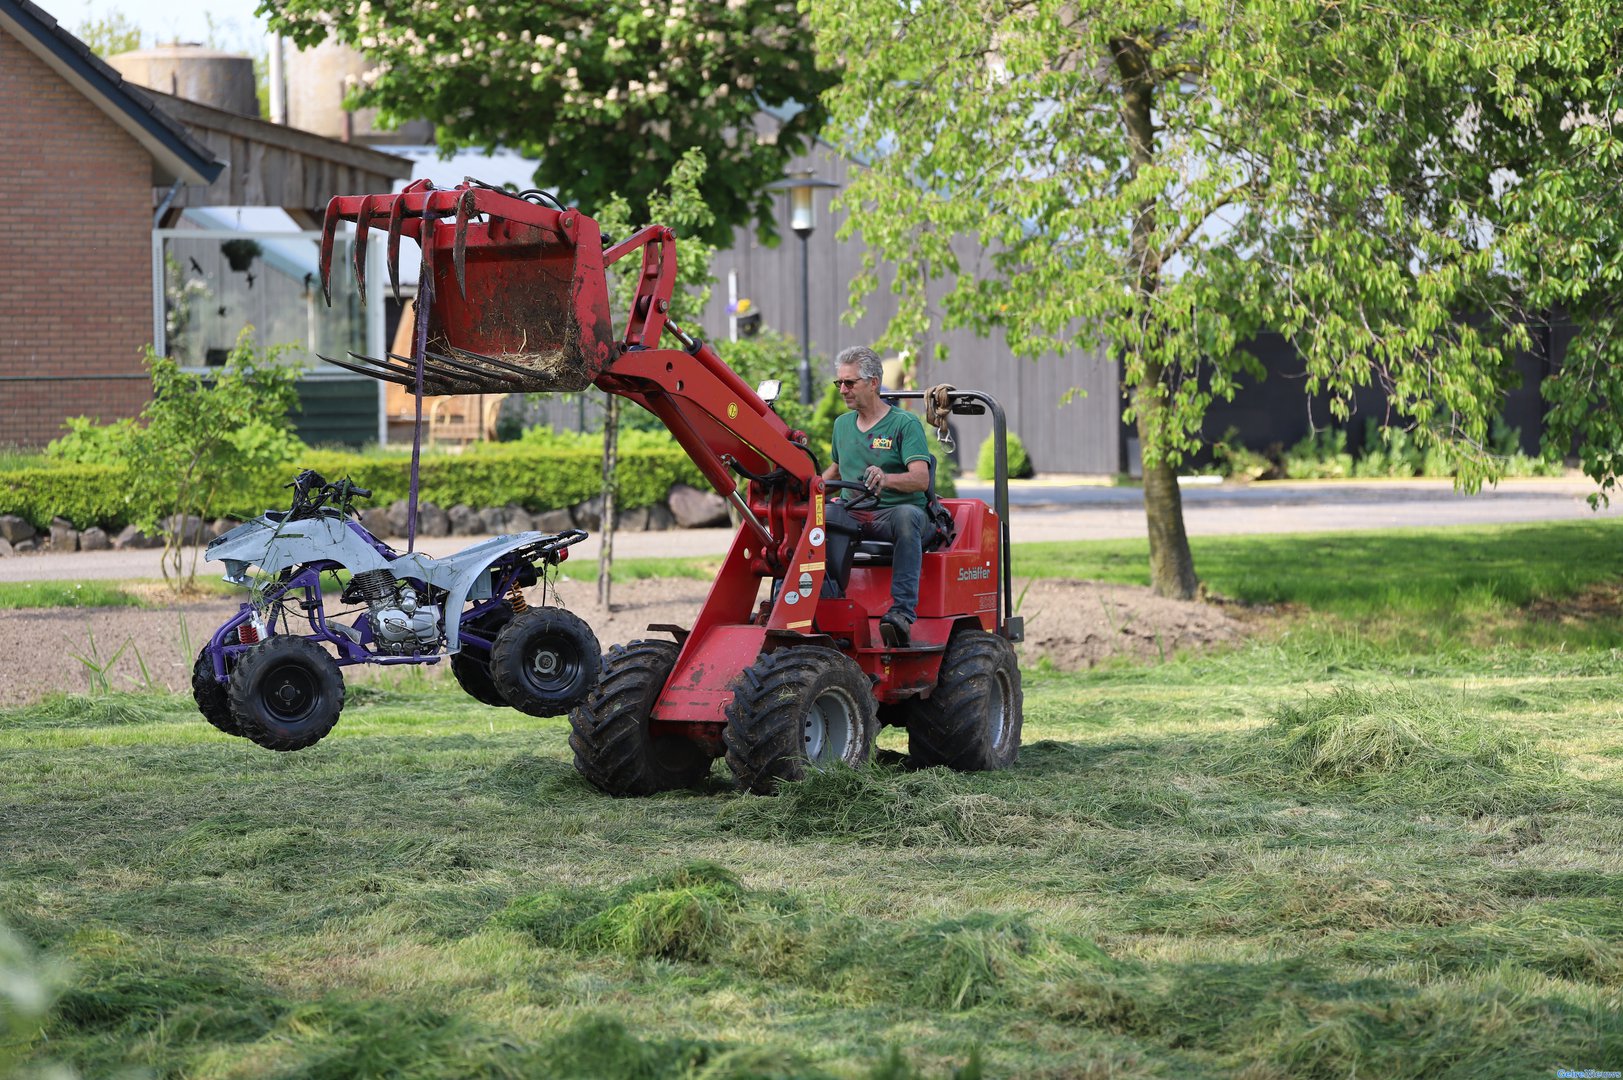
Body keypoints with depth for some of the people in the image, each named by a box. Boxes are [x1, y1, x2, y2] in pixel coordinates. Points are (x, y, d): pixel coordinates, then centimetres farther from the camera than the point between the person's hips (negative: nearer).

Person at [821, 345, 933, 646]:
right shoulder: (842, 424, 18)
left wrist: (886, 478, -35)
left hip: (894, 512, -5)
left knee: (907, 515, -40)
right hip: (853, 514, 5)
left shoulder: (905, 424, -1)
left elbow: (921, 479, -14)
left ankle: (902, 612, -48)